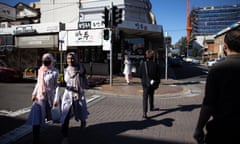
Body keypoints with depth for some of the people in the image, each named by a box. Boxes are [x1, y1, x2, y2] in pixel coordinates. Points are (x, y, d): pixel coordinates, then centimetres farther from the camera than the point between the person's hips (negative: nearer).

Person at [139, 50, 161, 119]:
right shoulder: (156, 65, -8)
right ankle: (151, 107, 43)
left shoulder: (143, 64, -10)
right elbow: (158, 75, -4)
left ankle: (144, 113, -10)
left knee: (145, 98, -1)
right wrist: (157, 83, 9)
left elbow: (140, 75, -3)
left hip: (145, 84, -1)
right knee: (151, 95, 23)